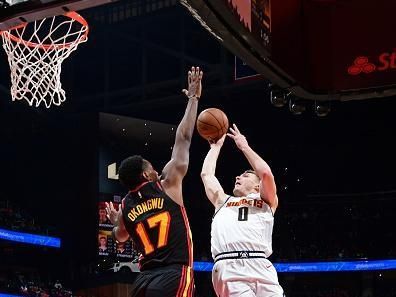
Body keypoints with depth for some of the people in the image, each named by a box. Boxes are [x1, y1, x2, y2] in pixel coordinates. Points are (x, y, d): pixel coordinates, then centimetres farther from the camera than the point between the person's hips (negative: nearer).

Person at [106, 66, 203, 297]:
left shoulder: (126, 206, 14)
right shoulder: (167, 185, 1)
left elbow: (120, 237, 35)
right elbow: (183, 139, 6)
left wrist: (115, 221, 57)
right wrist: (194, 98, 14)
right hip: (174, 277, -6)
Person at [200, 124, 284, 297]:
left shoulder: (266, 201, 24)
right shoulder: (222, 201, 34)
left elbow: (266, 173, 7)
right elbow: (206, 174, 31)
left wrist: (244, 146, 17)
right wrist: (216, 145, 41)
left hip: (259, 266, -1)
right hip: (228, 269, 1)